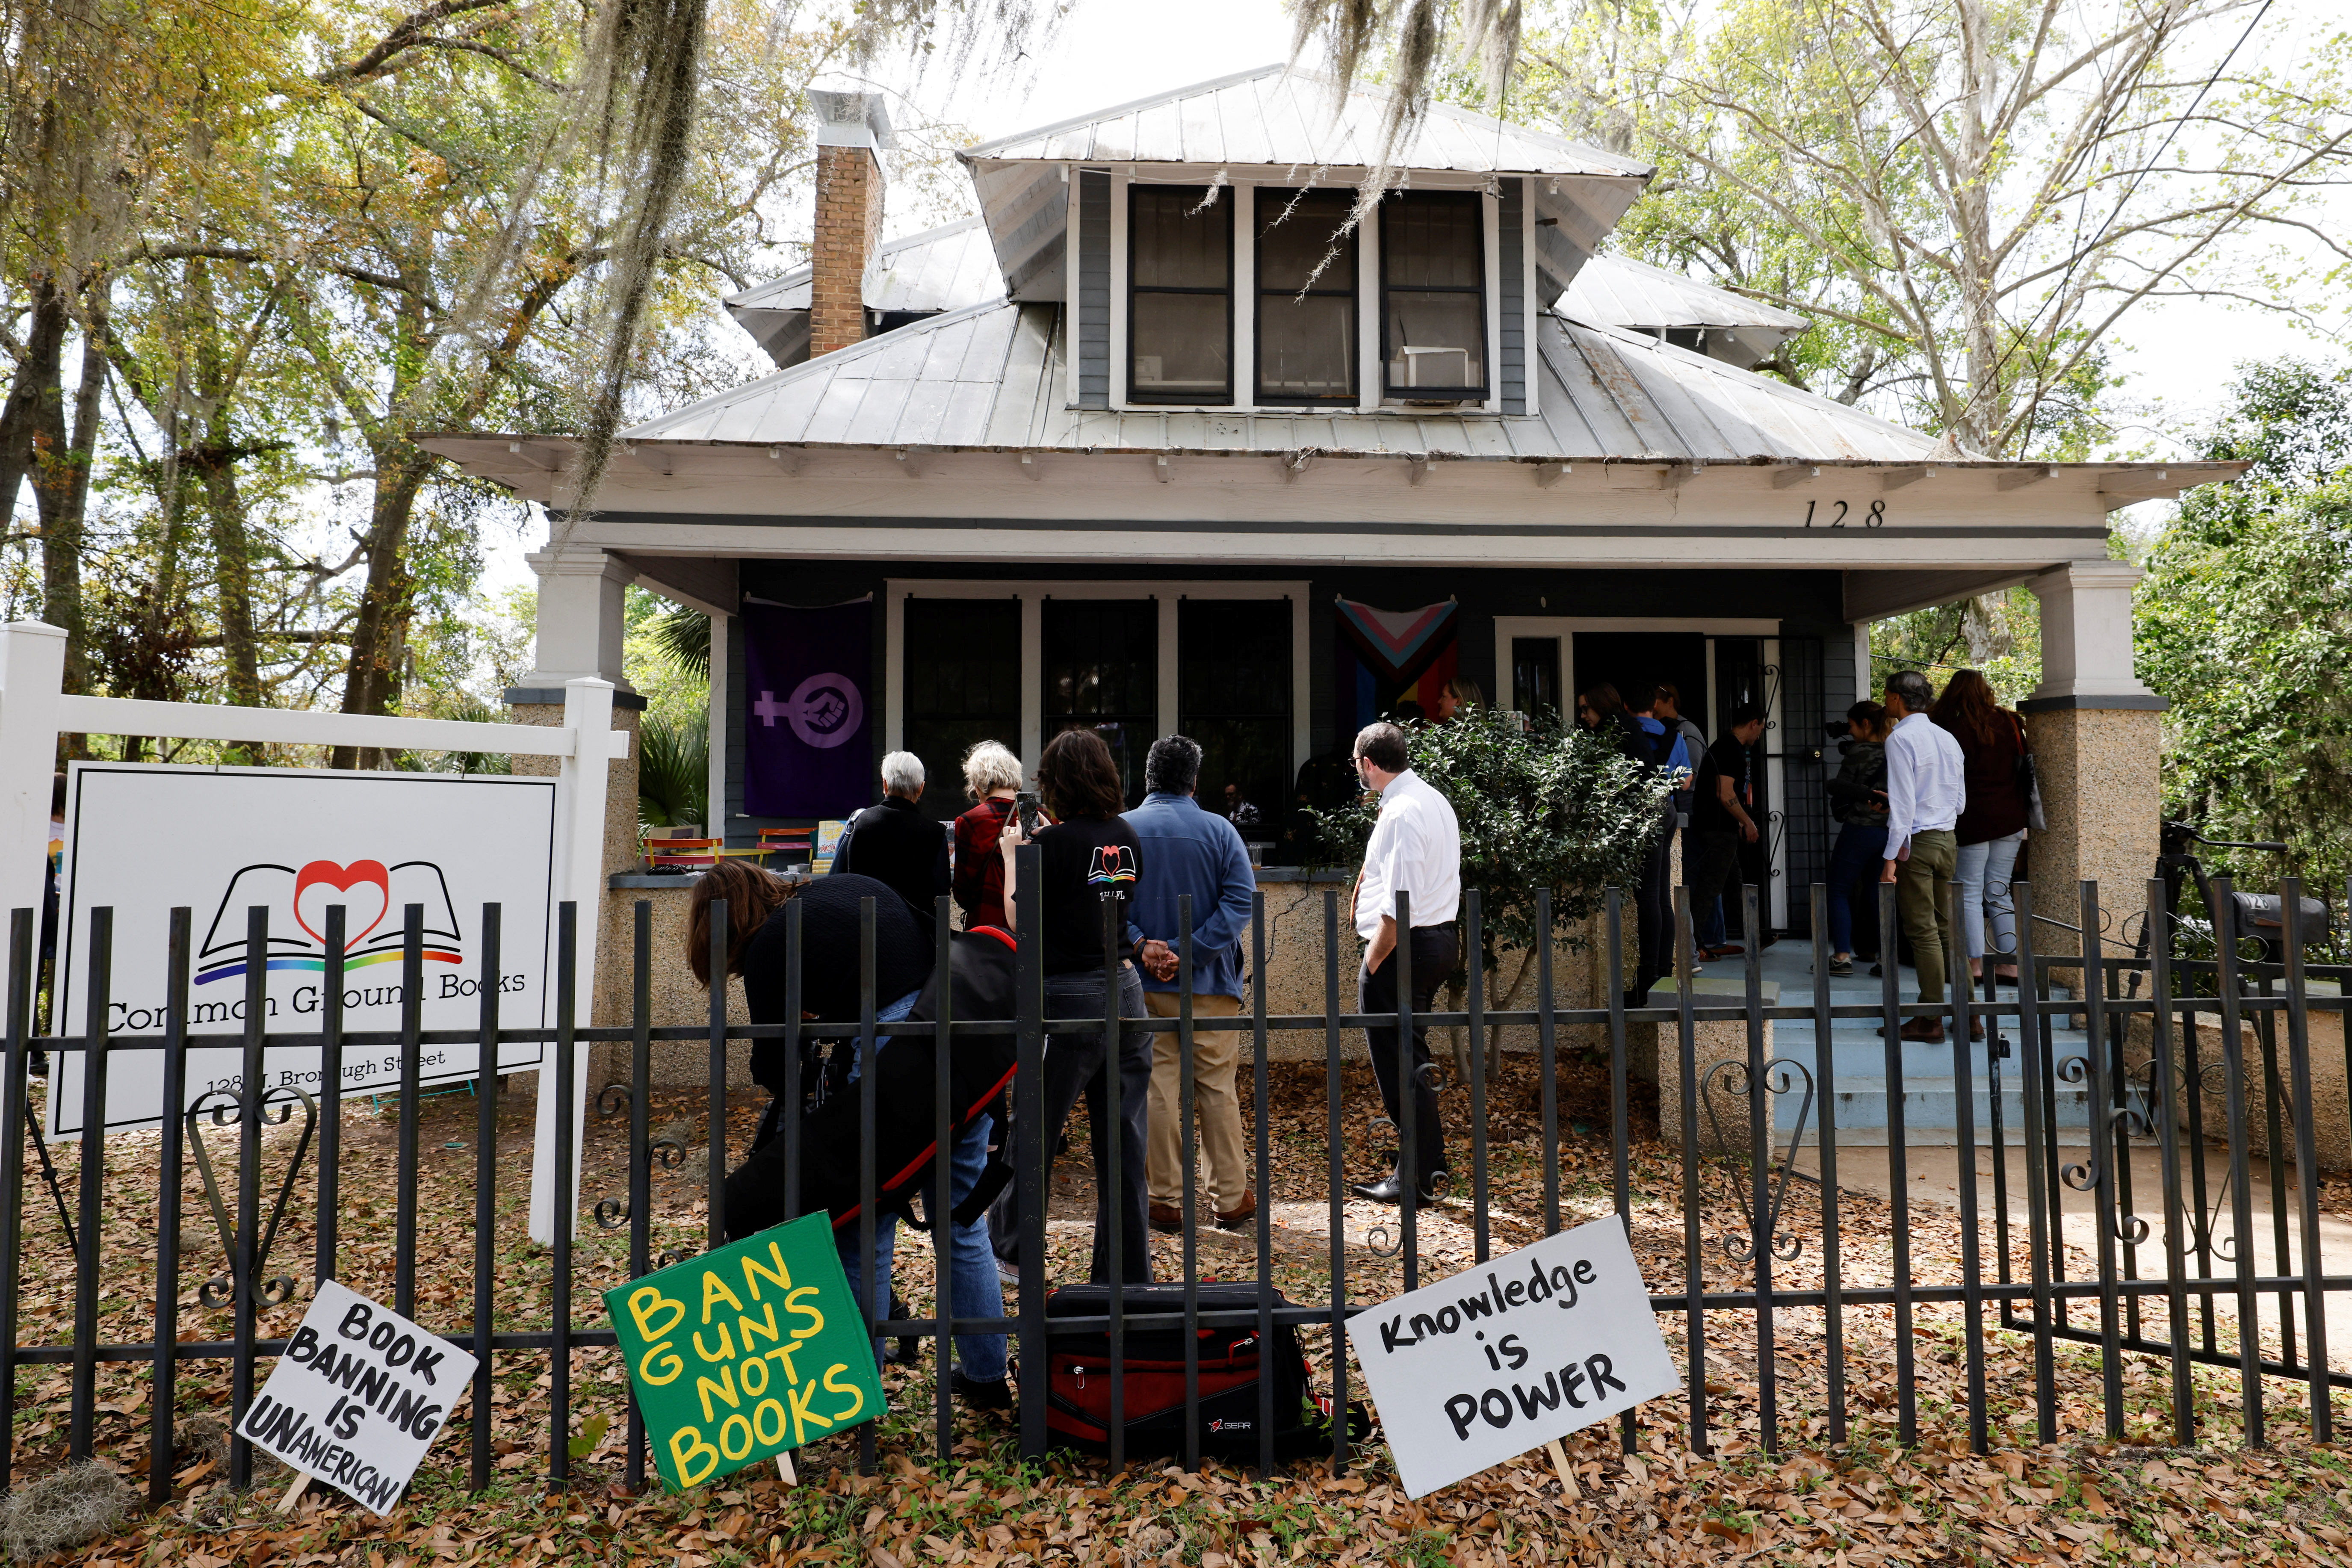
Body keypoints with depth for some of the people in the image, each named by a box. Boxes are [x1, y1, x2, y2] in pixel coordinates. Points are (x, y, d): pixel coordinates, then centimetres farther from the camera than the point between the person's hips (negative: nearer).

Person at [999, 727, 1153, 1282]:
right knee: (1123, 1142, 10)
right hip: (1125, 991, 6)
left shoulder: (1054, 843, -11)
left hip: (1068, 998, -6)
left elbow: (1020, 921, -6)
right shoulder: (1126, 838, 6)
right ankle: (1129, 1273, 18)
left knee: (1033, 1133, 10)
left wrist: (1012, 855, 7)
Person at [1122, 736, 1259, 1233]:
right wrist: (1190, 952, -15)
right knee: (1217, 1089, 8)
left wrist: (1139, 944, -15)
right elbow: (1241, 900, -12)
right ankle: (1231, 1198, 16)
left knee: (1157, 1089, 7)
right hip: (1209, 984, 0)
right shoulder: (1219, 830, -2)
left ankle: (1168, 1200, 13)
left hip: (1144, 985, 1)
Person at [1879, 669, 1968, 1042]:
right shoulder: (1947, 738, 10)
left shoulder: (1900, 738, -12)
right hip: (1947, 841, 7)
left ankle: (1931, 1021, 3)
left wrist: (1891, 858, -14)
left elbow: (1903, 804, -16)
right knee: (1947, 929, 12)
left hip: (1916, 842, -7)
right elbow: (1960, 801, 15)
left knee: (1923, 933, -2)